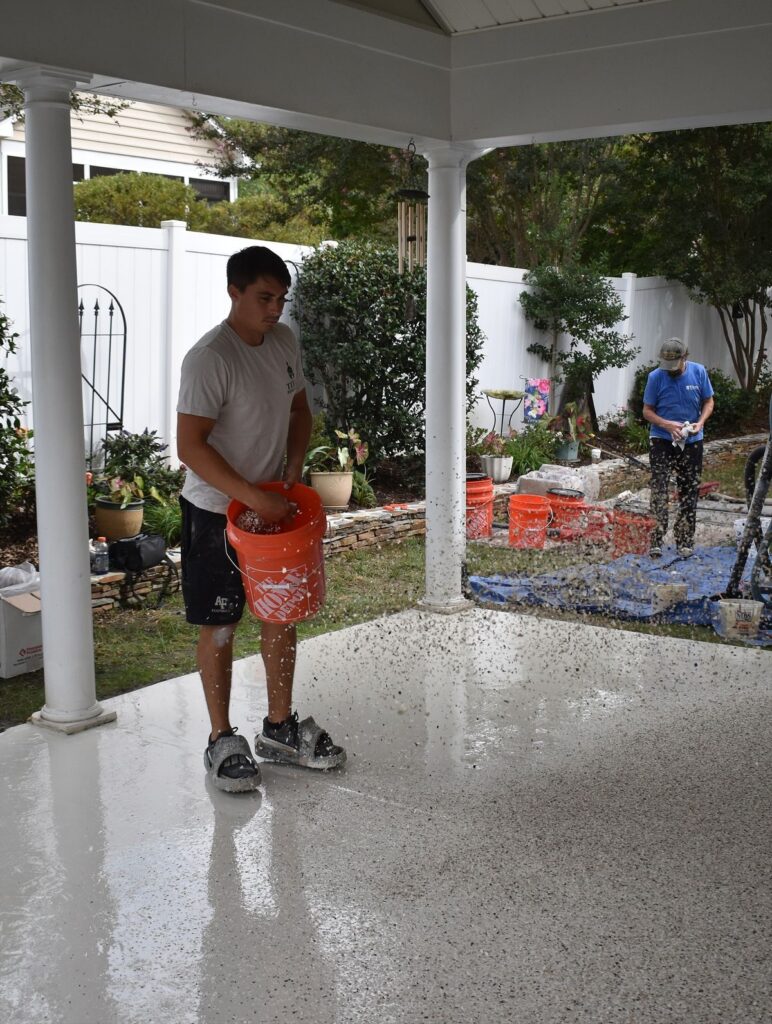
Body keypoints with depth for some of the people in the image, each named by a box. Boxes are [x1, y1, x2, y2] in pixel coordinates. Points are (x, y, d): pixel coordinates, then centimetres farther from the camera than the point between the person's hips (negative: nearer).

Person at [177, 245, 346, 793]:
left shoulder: (285, 341, 1)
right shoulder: (209, 358, -22)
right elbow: (191, 446, -27)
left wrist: (293, 466, -3)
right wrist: (254, 497, -28)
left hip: (274, 505, 7)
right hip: (217, 512, -7)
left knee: (282, 615, 13)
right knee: (219, 627, 3)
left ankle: (280, 727, 28)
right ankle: (222, 740, 17)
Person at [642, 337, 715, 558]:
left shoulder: (699, 372, -5)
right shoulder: (655, 377, -9)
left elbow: (708, 401, 6)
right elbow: (647, 411, -3)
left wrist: (700, 422, -14)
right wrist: (668, 425, -21)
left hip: (692, 441, 3)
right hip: (662, 440, -2)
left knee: (689, 492, 8)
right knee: (659, 490, -13)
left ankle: (685, 541, 18)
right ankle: (656, 542, -14)